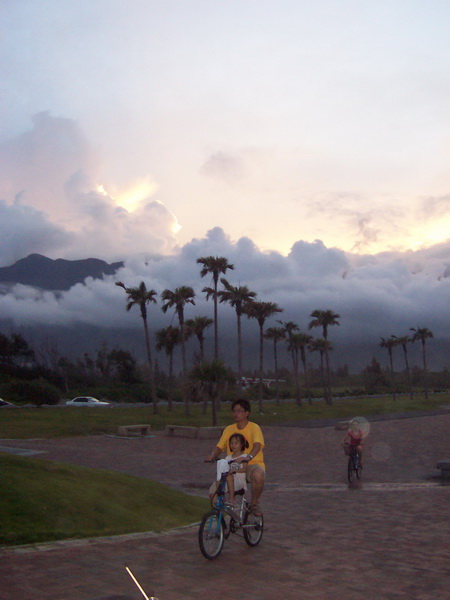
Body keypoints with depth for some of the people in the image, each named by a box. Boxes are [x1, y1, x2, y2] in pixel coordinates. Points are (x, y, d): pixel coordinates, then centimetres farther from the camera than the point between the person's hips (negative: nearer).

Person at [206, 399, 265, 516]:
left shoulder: (254, 427, -4)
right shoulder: (229, 429, 11)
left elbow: (257, 445, -21)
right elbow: (220, 446, 7)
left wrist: (248, 457, -41)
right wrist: (212, 456, -16)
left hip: (252, 464, -4)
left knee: (258, 475, -40)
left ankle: (254, 503, -14)